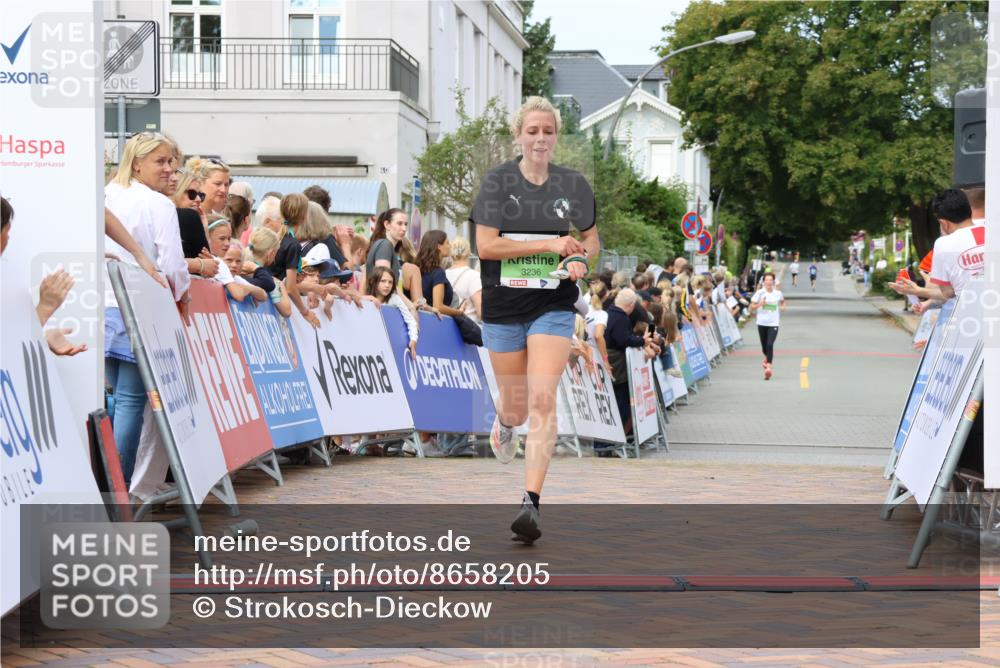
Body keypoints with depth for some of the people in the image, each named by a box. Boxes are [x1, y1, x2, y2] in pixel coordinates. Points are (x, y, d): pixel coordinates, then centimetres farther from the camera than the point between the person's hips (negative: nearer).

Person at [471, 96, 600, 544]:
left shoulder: (574, 184, 4)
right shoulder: (497, 182, -4)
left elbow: (592, 239, 18)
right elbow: (486, 245, -12)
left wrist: (580, 259, -6)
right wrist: (550, 243, -15)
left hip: (553, 308, 0)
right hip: (503, 308, 0)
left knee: (543, 401, -16)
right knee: (516, 405, 11)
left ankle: (530, 503, -15)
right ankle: (503, 422, 51)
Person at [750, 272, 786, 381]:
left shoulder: (778, 293, 1)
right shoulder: (760, 293, -2)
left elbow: (782, 301, 24)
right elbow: (751, 307, 1)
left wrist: (782, 306, 2)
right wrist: (760, 304, -18)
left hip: (773, 323, -1)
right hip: (762, 323, 1)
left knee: (770, 345, -17)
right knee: (764, 346, 12)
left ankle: (768, 368, -21)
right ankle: (767, 358, 46)